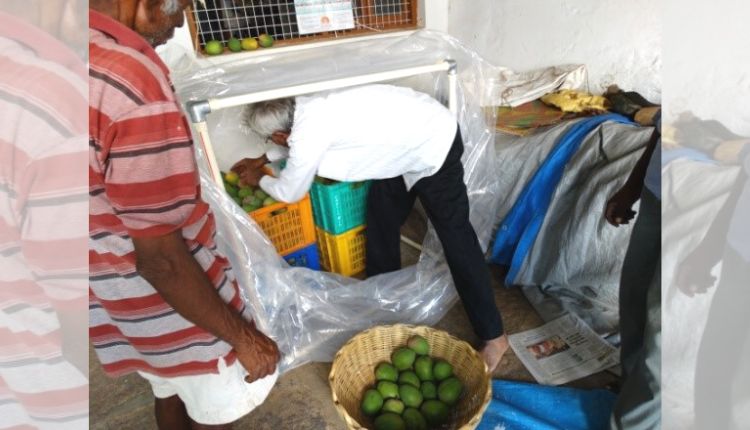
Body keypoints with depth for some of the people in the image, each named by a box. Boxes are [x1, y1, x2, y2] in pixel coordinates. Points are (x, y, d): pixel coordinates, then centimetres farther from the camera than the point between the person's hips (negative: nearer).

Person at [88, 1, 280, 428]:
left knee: (172, 391, 31)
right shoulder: (135, 82, -31)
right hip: (166, 305, -8)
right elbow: (160, 257, -29)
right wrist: (243, 337, -17)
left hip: (112, 293, 8)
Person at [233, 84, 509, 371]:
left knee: (455, 237, -6)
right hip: (407, 134, 9)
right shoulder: (306, 109, 1)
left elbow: (289, 193, -7)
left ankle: (493, 336, 7)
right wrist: (262, 160, 33)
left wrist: (259, 180, 12)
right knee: (381, 218, 15)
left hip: (433, 143, -9)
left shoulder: (309, 135, -25)